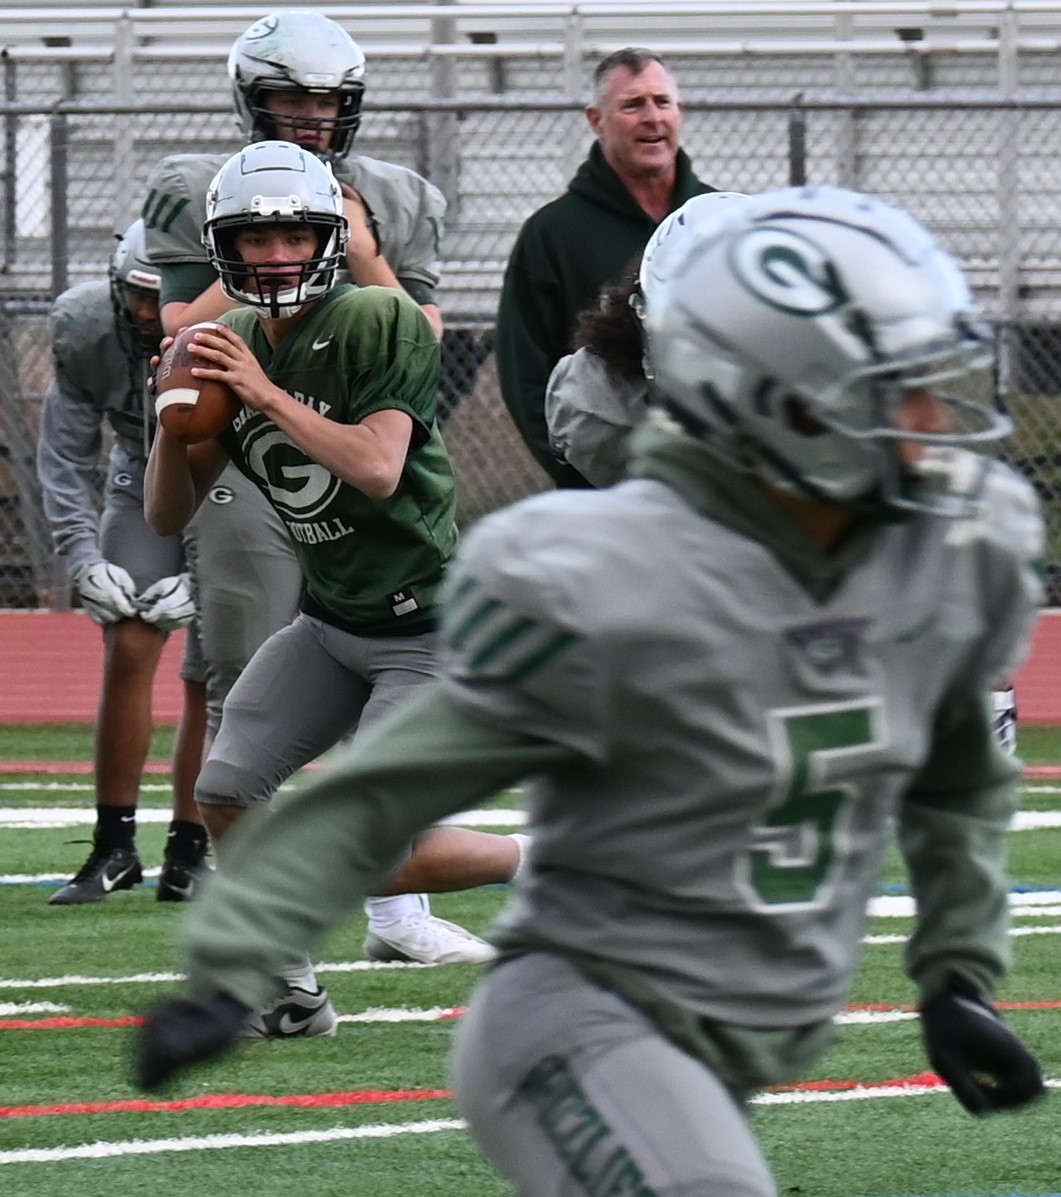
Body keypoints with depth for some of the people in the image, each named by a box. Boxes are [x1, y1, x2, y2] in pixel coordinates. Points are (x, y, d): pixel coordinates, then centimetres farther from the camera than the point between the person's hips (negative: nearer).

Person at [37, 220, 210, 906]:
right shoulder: (87, 333, -19)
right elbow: (66, 457, -7)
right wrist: (84, 558, -16)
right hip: (145, 485, 2)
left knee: (211, 681, -6)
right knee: (128, 651, -11)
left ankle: (189, 851, 6)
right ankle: (115, 848, -6)